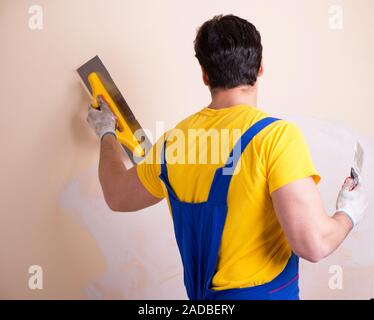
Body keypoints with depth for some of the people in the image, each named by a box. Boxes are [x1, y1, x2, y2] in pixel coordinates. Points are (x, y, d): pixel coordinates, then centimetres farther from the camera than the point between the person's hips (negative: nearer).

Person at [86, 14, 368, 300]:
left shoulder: (174, 140, -5)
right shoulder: (277, 135, -21)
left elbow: (117, 196, 11)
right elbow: (312, 243, -27)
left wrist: (106, 133, 27)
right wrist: (349, 214, -5)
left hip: (203, 293, 5)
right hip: (264, 292, -5)